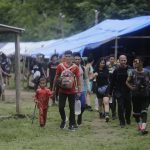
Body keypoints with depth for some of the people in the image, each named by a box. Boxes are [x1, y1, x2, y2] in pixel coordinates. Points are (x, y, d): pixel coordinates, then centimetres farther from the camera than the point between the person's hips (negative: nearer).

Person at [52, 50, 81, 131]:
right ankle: (64, 120, 28)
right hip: (62, 91, 1)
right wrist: (53, 88, 7)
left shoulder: (75, 67, -5)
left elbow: (78, 79, -1)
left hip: (72, 91, -1)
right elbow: (56, 77, 6)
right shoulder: (60, 66, -3)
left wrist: (79, 91, -4)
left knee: (72, 108, 4)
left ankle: (72, 124, 13)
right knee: (61, 107, 1)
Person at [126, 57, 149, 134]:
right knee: (136, 111, 11)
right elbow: (127, 82, 5)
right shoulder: (132, 72, 0)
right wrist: (131, 87, -12)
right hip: (135, 95, 2)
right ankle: (139, 125, 30)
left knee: (144, 111, -13)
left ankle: (143, 128, -22)